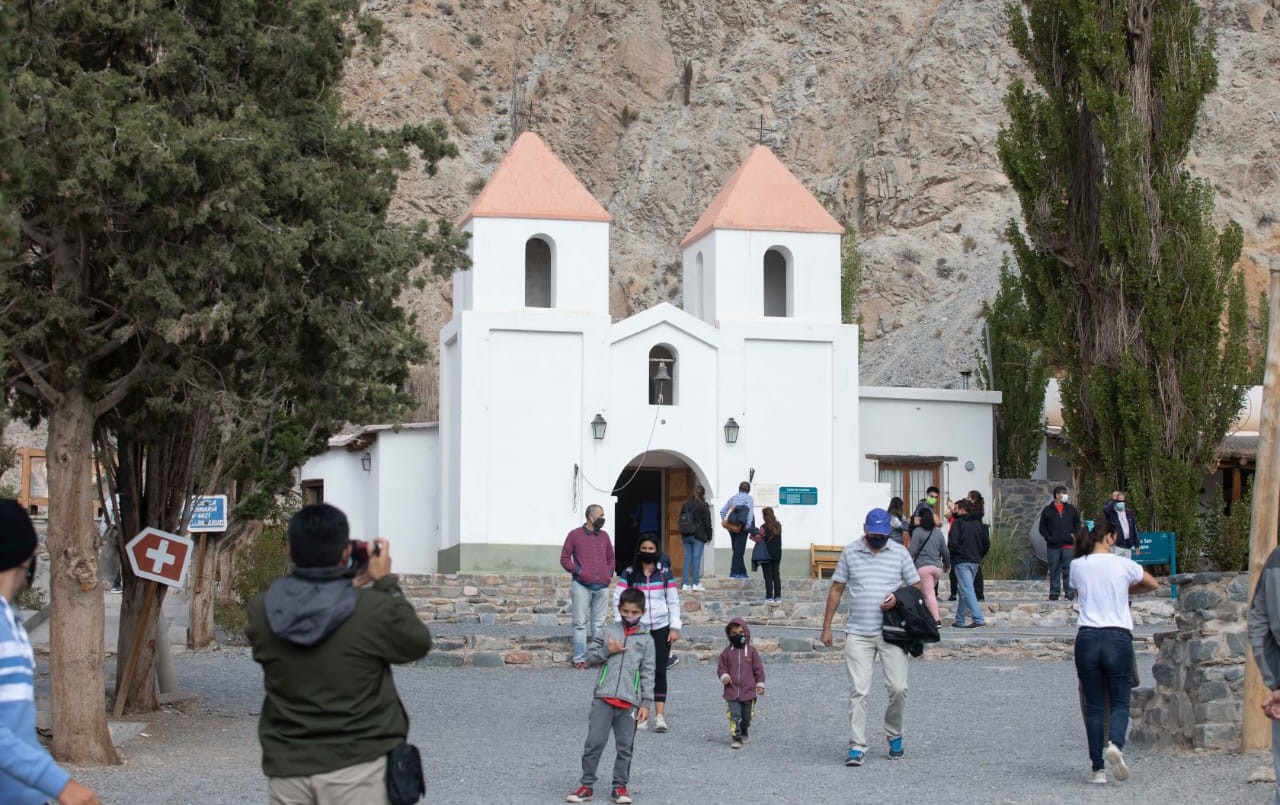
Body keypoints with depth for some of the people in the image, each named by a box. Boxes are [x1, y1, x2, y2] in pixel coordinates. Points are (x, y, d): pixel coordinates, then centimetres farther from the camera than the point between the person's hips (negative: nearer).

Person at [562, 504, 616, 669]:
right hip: (582, 585, -4)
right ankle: (579, 658, -1)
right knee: (581, 623, -3)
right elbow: (564, 558, 3)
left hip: (602, 586, 4)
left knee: (599, 624, 7)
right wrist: (577, 571, -9)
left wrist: (609, 573, 8)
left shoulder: (604, 536, 14)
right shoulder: (575, 535, 2)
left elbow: (610, 558, 24)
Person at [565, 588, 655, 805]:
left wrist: (646, 703, 0)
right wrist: (607, 650, -8)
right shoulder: (608, 632, 8)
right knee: (594, 742, -2)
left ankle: (620, 786, 17)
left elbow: (648, 674, 5)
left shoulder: (646, 640, 7)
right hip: (603, 697, 0)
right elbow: (589, 658, 10)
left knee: (625, 746, 6)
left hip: (629, 701, 0)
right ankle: (587, 785, 7)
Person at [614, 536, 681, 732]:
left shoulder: (665, 573, 4)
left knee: (660, 672, -2)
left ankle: (660, 716, -3)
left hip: (661, 628, 0)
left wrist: (675, 627, 0)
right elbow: (617, 599, 0)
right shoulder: (629, 574, 2)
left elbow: (673, 601, 6)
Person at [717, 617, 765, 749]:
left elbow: (758, 669, 4)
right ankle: (735, 738, -4)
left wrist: (760, 684, 3)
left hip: (748, 691, 1)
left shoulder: (751, 651, -1)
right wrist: (724, 676, -13)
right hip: (731, 691, -1)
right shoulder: (727, 652, 1)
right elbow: (721, 667, 7)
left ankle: (745, 733, 35)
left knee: (747, 716, 12)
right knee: (734, 715, -9)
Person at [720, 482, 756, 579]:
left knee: (737, 550, 12)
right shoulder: (748, 498, -2)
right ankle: (734, 572, -6)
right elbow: (750, 511, -15)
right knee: (739, 550, -4)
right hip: (741, 526, -6)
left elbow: (722, 511, 14)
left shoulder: (732, 498, 16)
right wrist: (748, 525, -18)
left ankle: (742, 572, 15)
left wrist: (724, 521, 13)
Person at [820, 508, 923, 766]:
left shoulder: (899, 553, 6)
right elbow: (836, 589, 11)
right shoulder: (850, 552, 7)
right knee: (858, 691, -6)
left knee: (898, 688, -3)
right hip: (858, 635, 0)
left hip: (891, 633, 0)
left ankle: (894, 735, 22)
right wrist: (826, 626, 8)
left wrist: (898, 598, -11)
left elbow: (917, 588, 10)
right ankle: (857, 747, -3)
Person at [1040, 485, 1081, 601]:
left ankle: (1070, 592, 2)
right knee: (1054, 570, 3)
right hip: (1053, 546, -1)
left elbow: (1077, 523, 18)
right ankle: (1054, 592, 8)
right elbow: (1042, 527, 8)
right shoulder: (1047, 510, 5)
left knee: (1068, 570, -2)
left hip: (1068, 545, 1)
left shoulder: (1071, 509, 10)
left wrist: (1074, 534, 2)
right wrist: (1048, 537, -6)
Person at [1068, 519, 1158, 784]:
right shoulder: (1123, 565, 2)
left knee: (1094, 705, 7)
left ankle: (1098, 768, 4)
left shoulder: (1077, 566, 5)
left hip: (1087, 638, 2)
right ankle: (1115, 744, -22)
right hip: (1118, 637, -1)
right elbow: (1152, 584, 18)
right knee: (1119, 702, 6)